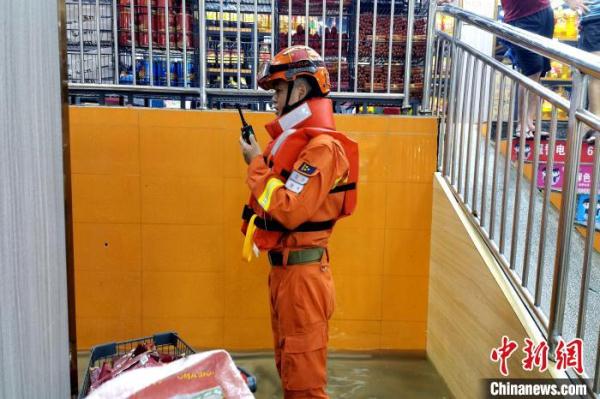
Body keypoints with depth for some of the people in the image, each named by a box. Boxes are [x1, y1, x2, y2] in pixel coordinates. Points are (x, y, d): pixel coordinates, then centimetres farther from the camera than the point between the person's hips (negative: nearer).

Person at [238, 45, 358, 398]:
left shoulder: (322, 147, -18)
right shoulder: (293, 140, 10)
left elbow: (289, 211, -25)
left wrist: (256, 163, -16)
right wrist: (258, 161, 1)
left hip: (302, 270, -9)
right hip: (282, 266, 9)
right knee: (289, 364, 23)